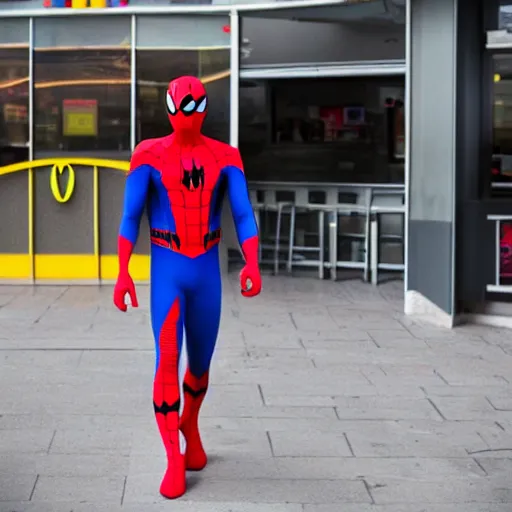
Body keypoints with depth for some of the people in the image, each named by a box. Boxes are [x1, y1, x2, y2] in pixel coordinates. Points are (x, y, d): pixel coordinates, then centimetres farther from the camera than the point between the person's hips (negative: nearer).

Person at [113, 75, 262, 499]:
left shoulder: (225, 158, 0)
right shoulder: (149, 155, -5)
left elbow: (244, 216, -7)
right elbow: (130, 217, -5)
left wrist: (253, 265, -23)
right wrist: (123, 273, -14)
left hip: (207, 274, 2)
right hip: (166, 274, -2)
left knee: (199, 364, 12)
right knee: (168, 361, -16)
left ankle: (190, 425, 44)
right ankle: (174, 463, -10)